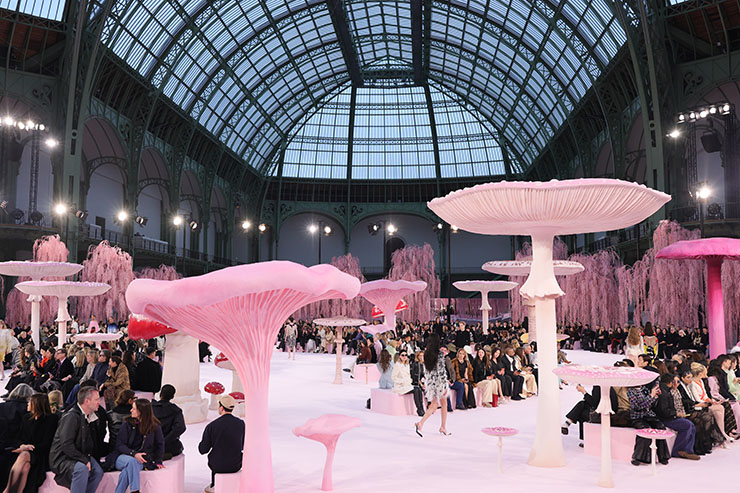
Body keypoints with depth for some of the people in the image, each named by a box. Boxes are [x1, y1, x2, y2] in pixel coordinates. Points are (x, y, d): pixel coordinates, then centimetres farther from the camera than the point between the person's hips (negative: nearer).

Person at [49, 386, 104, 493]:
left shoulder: (87, 417, 10)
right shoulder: (71, 417, -19)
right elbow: (66, 445, -25)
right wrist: (84, 460, -24)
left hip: (79, 457, 8)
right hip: (61, 459, -8)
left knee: (98, 471, -16)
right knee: (82, 469, -35)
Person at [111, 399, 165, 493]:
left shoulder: (154, 426, 0)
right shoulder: (127, 423, 0)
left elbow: (160, 444, 13)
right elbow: (119, 445, -3)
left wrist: (158, 461, 2)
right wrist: (134, 454, -18)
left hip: (141, 460, 0)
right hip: (123, 456, 0)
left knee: (127, 470, -35)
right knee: (131, 461, -36)